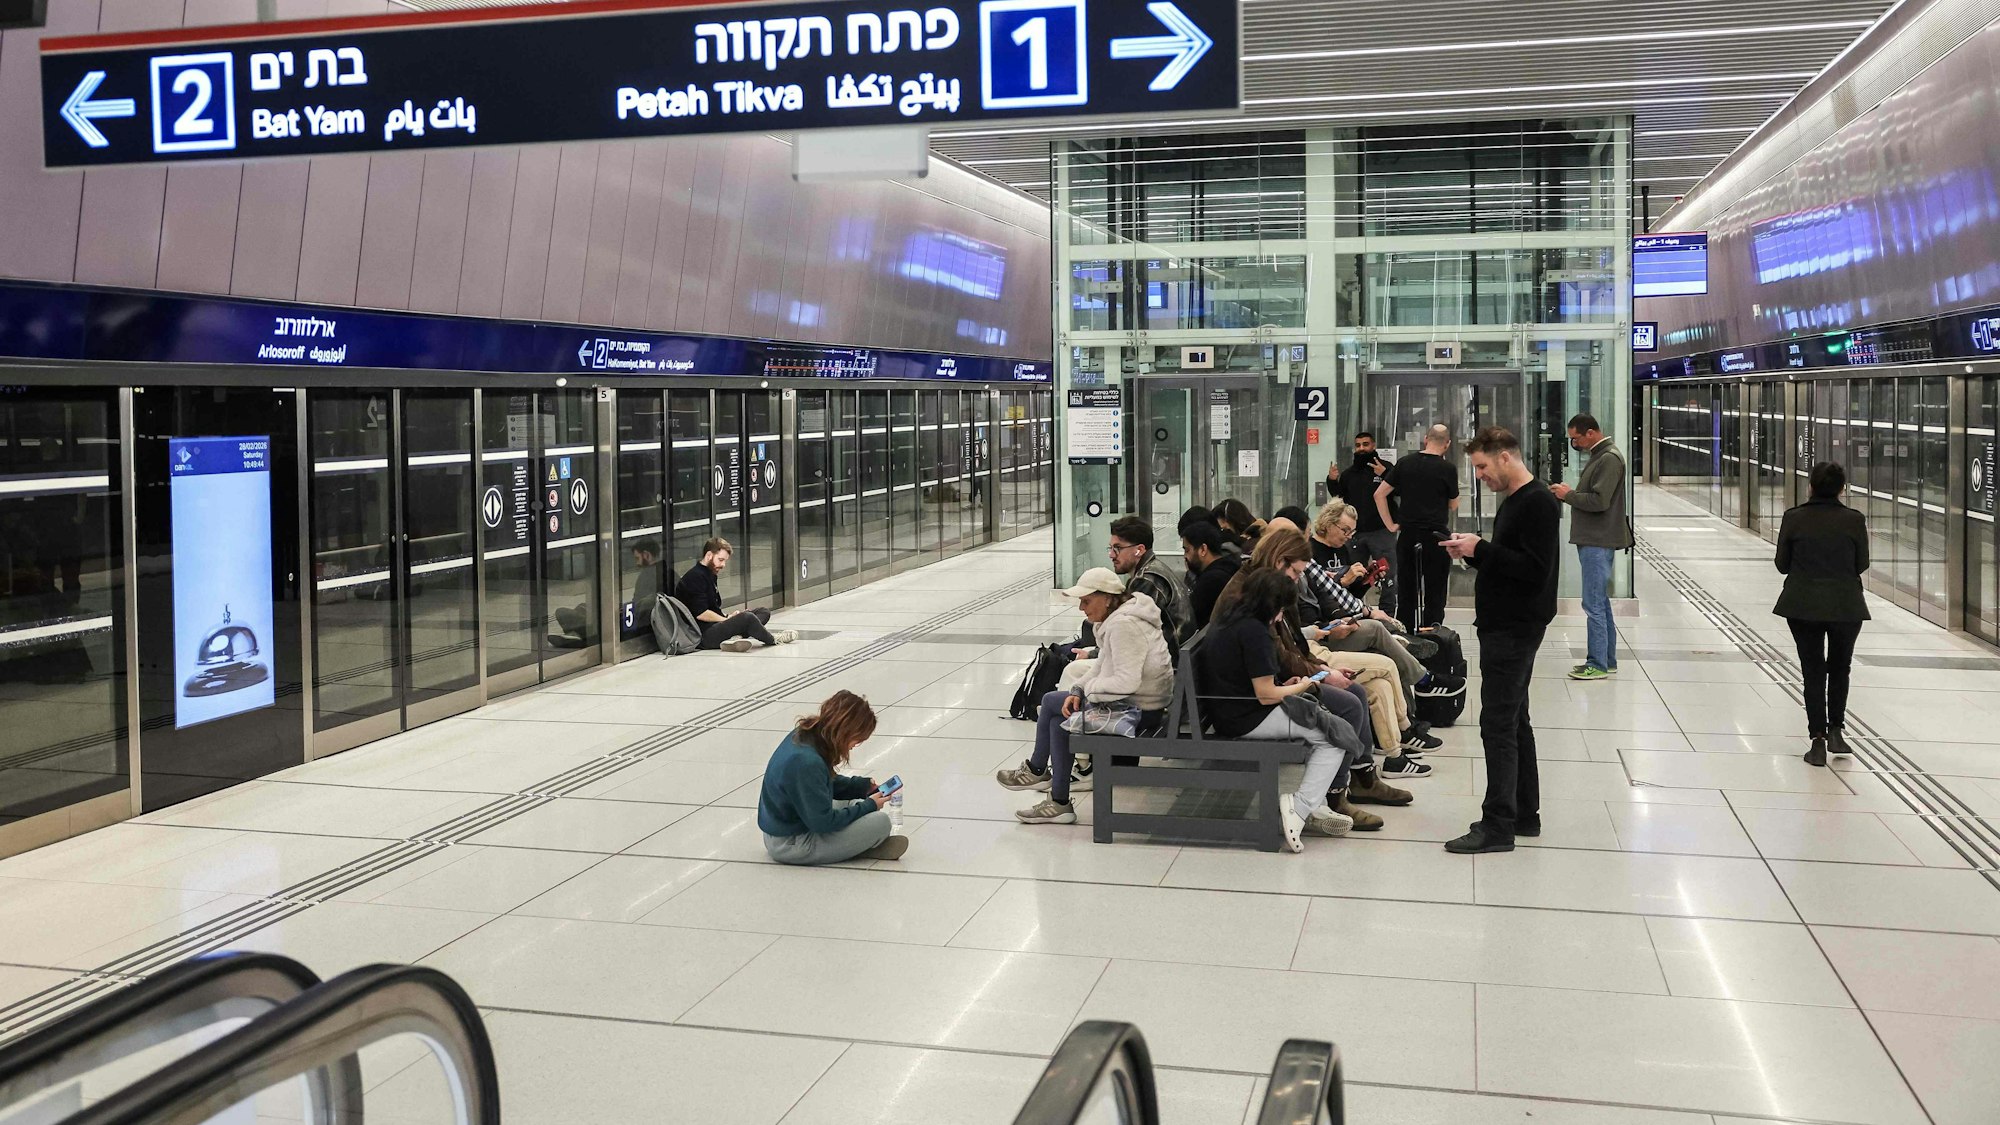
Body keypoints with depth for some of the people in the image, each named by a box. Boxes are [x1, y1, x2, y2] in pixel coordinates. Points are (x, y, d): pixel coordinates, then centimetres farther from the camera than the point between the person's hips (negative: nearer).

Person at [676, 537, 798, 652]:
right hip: (702, 635, -11)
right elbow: (700, 613, -20)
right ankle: (773, 639, -3)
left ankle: (735, 637, -23)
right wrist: (726, 619, -10)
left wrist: (727, 618, 1)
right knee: (747, 618, -32)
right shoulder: (695, 577, -12)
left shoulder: (709, 575, 21)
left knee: (763, 612, 6)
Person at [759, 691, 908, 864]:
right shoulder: (807, 762, -30)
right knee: (880, 821, -15)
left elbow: (829, 783, 17)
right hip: (791, 847, -10)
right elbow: (823, 822, -23)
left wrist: (863, 786, 7)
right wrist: (869, 806, -12)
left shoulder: (802, 735, -1)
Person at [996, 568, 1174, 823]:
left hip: (1138, 707, -10)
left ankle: (1036, 771, 21)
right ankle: (1059, 803, 16)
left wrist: (1087, 688, -13)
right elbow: (1104, 664, 14)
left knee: (1051, 701, 2)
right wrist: (1077, 690, -1)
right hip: (1144, 700, 10)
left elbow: (1126, 681, -29)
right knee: (1059, 719, 10)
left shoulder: (1123, 624, -24)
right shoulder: (1118, 616, 10)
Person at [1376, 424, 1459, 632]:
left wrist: (1390, 525, 5)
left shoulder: (1404, 464, 2)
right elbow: (1453, 505, 4)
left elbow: (1379, 494, 2)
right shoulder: (1447, 469, -7)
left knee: (1406, 592, 11)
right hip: (1436, 535, -3)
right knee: (1434, 594, 4)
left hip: (1407, 535, 3)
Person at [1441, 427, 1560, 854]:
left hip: (1515, 630, -11)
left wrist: (1481, 550, -19)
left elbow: (1536, 569, -23)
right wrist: (1472, 552, 4)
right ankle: (1525, 815, 24)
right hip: (1504, 625, 11)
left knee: (1498, 725, -9)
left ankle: (1497, 826, -6)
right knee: (1514, 722, 15)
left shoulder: (1538, 503, -15)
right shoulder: (1513, 502, 17)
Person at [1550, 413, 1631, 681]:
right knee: (1600, 602, 15)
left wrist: (1568, 495, -12)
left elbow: (1599, 501, -23)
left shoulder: (1609, 459, -15)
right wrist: (1569, 492, 6)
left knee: (1594, 604, -8)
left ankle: (1598, 665, -5)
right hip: (1592, 540, 11)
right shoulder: (1598, 456, 17)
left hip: (1598, 542, -11)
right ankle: (1607, 661, 22)